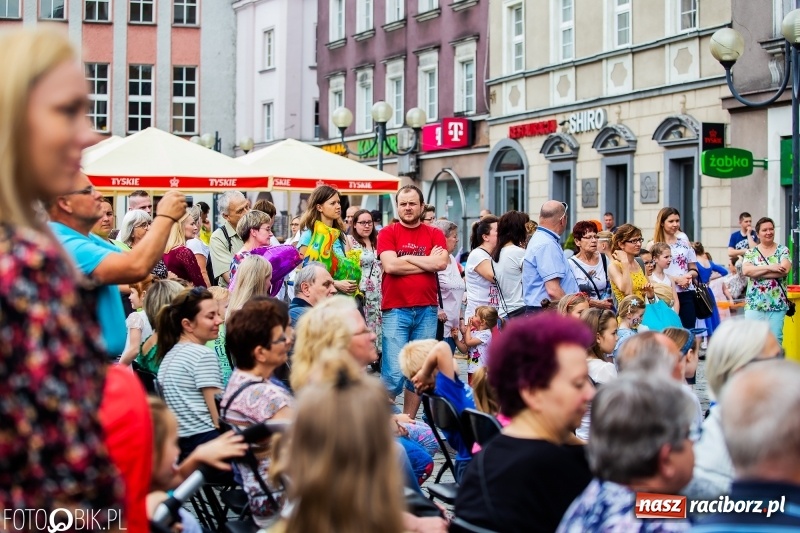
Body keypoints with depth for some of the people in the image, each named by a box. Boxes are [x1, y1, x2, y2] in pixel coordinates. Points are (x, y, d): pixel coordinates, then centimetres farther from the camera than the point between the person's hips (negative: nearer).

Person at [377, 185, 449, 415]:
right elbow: (390, 265, -12)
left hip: (427, 310, 3)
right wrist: (428, 262, -5)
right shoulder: (388, 233, 4)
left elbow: (442, 263, -8)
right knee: (394, 372, -9)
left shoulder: (434, 234, 10)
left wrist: (407, 258, -6)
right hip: (395, 310, -3)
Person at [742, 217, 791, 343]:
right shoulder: (751, 252, 7)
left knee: (775, 339, 2)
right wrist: (770, 267, -17)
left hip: (777, 304, 0)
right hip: (754, 304, 0)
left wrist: (756, 273, -12)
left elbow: (785, 270, -12)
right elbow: (745, 270, -10)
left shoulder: (783, 250, 5)